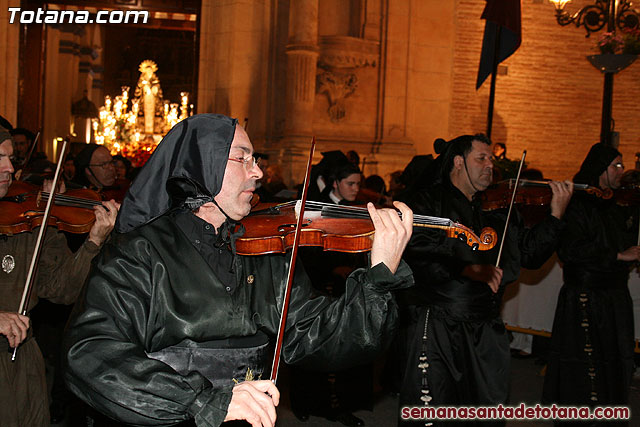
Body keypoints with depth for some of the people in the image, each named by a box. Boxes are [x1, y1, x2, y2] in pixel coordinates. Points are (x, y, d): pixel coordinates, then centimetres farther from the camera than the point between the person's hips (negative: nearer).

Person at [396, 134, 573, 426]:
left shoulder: (499, 210, 17)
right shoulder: (428, 201, 0)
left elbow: (531, 255, 14)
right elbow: (415, 248, -17)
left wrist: (555, 215, 3)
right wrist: (467, 268, -22)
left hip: (485, 331, 5)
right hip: (433, 327, -5)